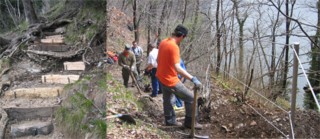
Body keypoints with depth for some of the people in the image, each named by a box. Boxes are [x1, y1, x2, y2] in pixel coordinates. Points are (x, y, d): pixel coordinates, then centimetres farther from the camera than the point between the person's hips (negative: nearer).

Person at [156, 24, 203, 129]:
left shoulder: (163, 42, 1)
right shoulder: (174, 47, -26)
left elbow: (158, 59, 15)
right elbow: (177, 68, -35)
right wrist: (193, 78, -40)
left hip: (161, 77, 9)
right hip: (171, 80, -9)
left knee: (168, 100, 24)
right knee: (190, 98, 1)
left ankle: (170, 121, 36)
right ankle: (190, 122, 10)